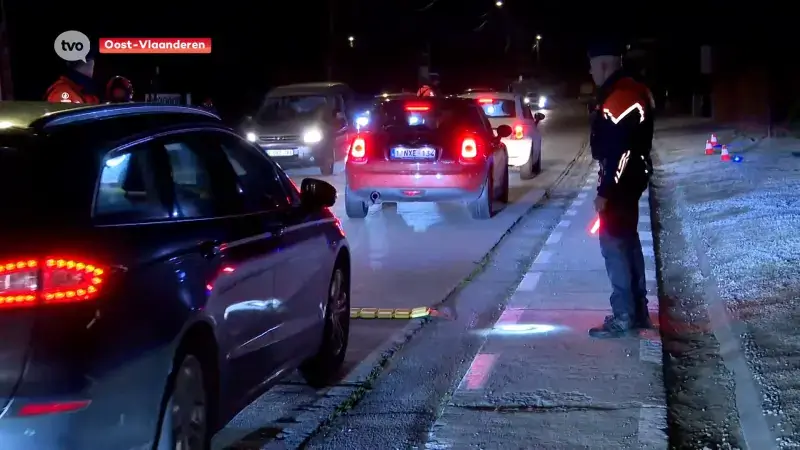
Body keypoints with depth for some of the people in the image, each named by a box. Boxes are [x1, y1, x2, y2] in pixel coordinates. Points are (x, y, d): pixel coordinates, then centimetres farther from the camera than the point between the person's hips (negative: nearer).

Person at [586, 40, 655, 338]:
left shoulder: (620, 97, -21)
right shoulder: (631, 91, 12)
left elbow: (619, 149, -25)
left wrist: (605, 191, -23)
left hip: (619, 180, -11)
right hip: (630, 177, 11)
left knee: (613, 243, -6)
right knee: (628, 240, 16)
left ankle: (623, 317, -3)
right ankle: (638, 311, 23)